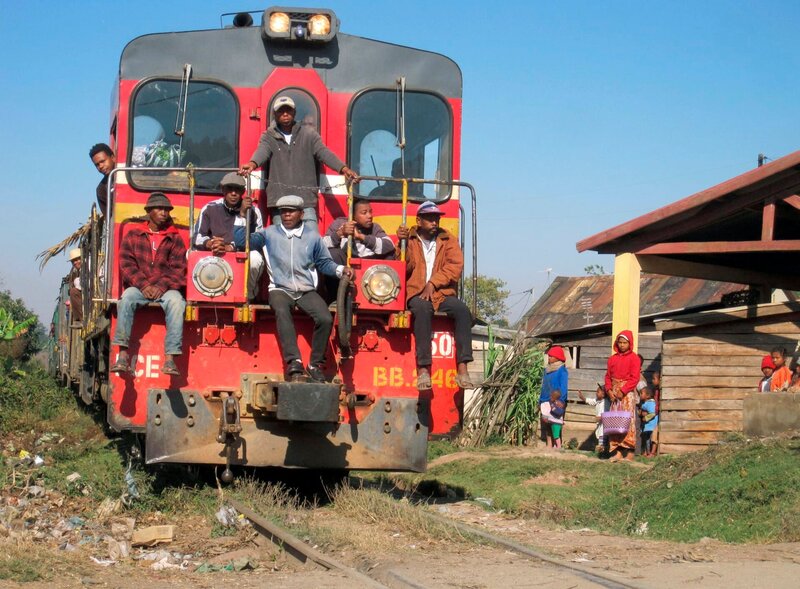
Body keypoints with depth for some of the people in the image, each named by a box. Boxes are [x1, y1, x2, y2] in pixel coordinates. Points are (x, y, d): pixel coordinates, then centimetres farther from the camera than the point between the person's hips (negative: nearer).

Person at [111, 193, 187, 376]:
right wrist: (143, 285, -13)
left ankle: (170, 357, -40)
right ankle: (123, 354, -39)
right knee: (127, 297, -34)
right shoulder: (133, 235, 13)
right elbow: (127, 264, 2)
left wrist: (162, 287, -14)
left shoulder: (175, 239, 13)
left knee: (176, 302, -34)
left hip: (165, 289, 0)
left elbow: (178, 269, 3)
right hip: (138, 287, 0)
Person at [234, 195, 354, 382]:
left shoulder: (313, 237, 15)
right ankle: (294, 362, -45)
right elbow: (242, 240, 8)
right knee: (282, 312, -38)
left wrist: (340, 269, 4)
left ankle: (315, 364, -12)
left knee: (325, 319, -27)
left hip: (307, 291, 2)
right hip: (280, 289, -2)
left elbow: (324, 262, 21)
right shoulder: (269, 234, 13)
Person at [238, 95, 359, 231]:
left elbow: (323, 152, -3)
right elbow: (262, 151, -11)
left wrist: (343, 168, -23)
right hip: (279, 201, 0)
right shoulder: (269, 137, 9)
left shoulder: (308, 134, 9)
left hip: (306, 201, 0)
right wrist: (252, 164, -36)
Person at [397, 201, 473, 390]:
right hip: (416, 293, -2)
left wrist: (433, 283, -12)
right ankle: (423, 370, -43)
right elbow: (404, 268, -1)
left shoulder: (448, 240, 15)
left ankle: (462, 369, -36)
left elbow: (455, 266, 0)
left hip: (443, 293, 2)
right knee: (423, 309, -37)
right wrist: (402, 243, -15)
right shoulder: (409, 239, 11)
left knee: (462, 310, -29)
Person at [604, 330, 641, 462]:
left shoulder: (634, 358, -4)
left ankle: (629, 452, -8)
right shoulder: (613, 358, 13)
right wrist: (609, 390, -2)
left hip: (627, 393, -6)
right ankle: (617, 452, 5)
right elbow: (608, 376, 14)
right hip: (614, 393, 6)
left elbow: (634, 378, -10)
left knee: (628, 420, -9)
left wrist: (623, 391, -16)